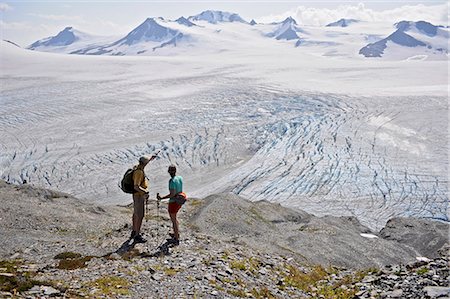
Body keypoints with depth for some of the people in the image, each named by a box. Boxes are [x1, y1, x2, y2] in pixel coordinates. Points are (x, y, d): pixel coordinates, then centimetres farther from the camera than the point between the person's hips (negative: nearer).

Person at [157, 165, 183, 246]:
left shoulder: (172, 181, -25)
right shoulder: (180, 178, 0)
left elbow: (172, 194, -29)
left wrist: (161, 198, -25)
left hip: (173, 203, -8)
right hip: (179, 202, 8)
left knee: (173, 220, 7)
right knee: (174, 217, 28)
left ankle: (176, 239, 17)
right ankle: (177, 233, 42)